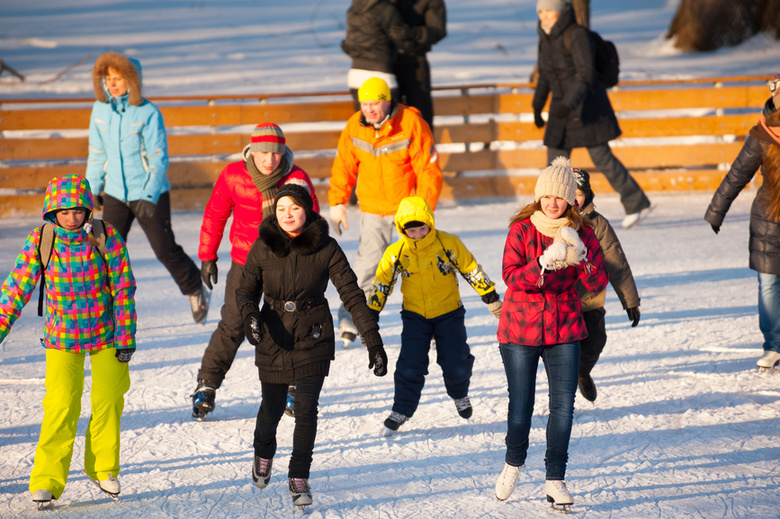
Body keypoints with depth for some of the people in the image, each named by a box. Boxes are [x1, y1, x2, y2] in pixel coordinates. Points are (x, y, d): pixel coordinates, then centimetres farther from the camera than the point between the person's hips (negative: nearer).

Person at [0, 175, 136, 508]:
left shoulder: (106, 237, -16)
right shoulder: (40, 241, -15)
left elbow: (123, 287, -9)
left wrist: (126, 337, -8)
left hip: (105, 333, 1)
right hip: (61, 337, -1)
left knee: (108, 400, 6)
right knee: (61, 405, -11)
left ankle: (103, 467, 28)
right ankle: (47, 480, -5)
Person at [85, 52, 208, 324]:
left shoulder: (148, 113, -14)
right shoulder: (100, 110, 1)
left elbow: (159, 158, -13)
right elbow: (97, 153, 12)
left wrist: (149, 196, -20)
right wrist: (92, 189, 14)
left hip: (150, 194, -4)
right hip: (115, 193, 4)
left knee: (165, 249, 2)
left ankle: (195, 291, 25)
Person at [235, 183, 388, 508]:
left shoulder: (326, 248, -10)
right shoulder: (263, 247, -7)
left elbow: (351, 294, -8)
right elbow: (246, 289, 3)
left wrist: (373, 340, -12)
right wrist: (249, 314, -21)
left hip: (313, 338, -1)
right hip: (273, 338, 1)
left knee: (306, 409, -8)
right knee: (272, 408, 11)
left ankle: (299, 478, 8)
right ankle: (263, 453, 44)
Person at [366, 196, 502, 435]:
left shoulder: (449, 244, -14)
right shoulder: (396, 253, -11)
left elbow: (472, 270, -3)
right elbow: (381, 284, -1)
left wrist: (491, 298, 1)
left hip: (449, 312, -1)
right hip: (415, 315, 1)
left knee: (456, 364, -3)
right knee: (410, 365, -8)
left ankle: (460, 395, 30)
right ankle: (401, 410, 8)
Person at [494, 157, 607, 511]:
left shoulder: (581, 233, -1)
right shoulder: (522, 230, -6)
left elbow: (597, 284, -9)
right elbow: (512, 277, -17)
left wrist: (581, 255, -26)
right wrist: (545, 262, -32)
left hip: (564, 328, 1)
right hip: (520, 330, -1)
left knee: (564, 405, -6)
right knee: (520, 407, 4)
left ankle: (555, 480, 5)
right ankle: (513, 464, 33)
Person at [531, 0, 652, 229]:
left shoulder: (576, 35, -18)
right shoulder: (545, 37, 5)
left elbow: (586, 75, -25)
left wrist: (569, 104, -34)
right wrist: (537, 107, 17)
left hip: (587, 104, -7)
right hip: (562, 104, 7)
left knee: (601, 156, -3)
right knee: (555, 159, 2)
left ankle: (637, 204, 10)